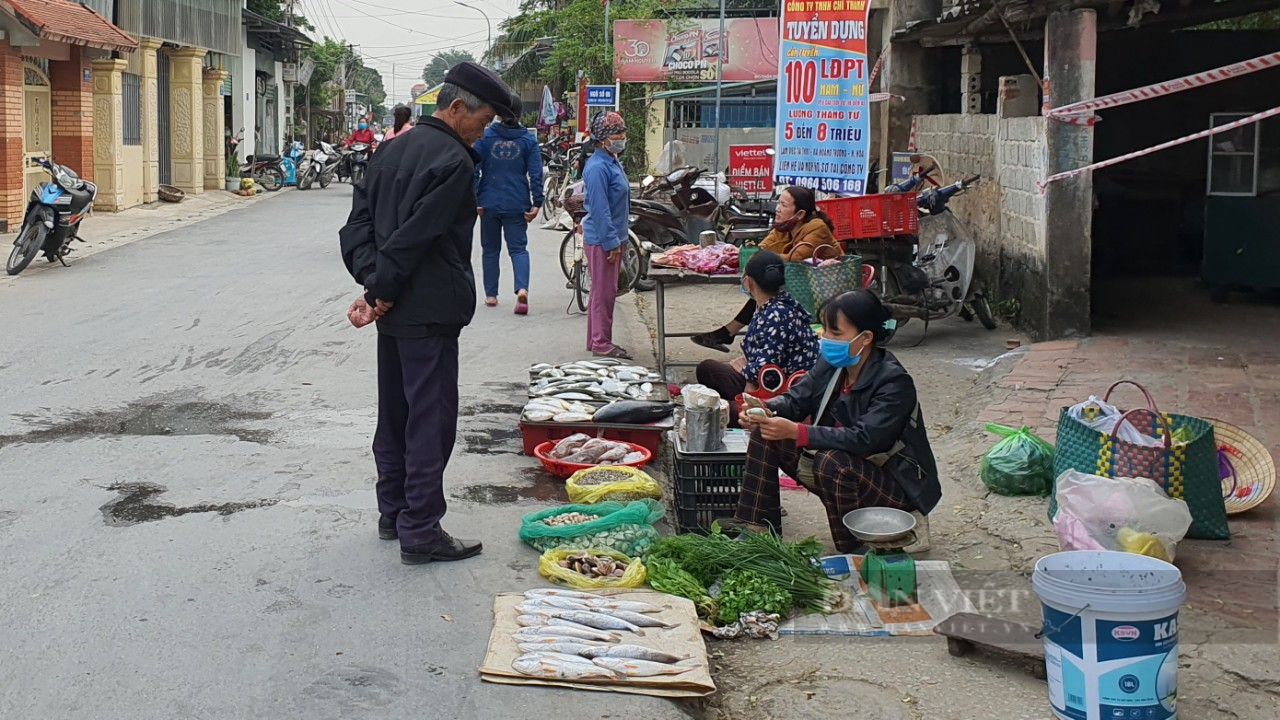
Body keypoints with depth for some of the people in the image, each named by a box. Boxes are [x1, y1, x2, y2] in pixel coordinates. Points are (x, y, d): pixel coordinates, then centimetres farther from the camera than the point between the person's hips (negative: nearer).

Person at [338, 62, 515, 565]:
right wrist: (381, 291, -13)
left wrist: (372, 283, -2)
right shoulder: (454, 161, -16)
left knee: (395, 413, 17)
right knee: (430, 419, -3)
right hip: (429, 311, -9)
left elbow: (360, 219, 8)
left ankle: (393, 514, 28)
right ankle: (420, 532, 0)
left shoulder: (395, 150, 13)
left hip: (394, 310, 9)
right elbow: (414, 236, -21)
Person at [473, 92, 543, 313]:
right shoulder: (528, 140, 0)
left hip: (490, 203, 0)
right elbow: (536, 173, -3)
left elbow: (474, 169, -4)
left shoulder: (485, 136, -1)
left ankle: (491, 294, 16)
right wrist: (536, 203, -1)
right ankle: (522, 289, -20)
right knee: (518, 248, 3)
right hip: (517, 204, 0)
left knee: (491, 249, 13)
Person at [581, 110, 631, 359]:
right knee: (603, 292, -4)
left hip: (612, 238, 10)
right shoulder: (597, 167, -18)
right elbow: (599, 208, -21)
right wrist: (612, 242, -20)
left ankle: (597, 340, 22)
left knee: (606, 292, 15)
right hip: (601, 240, -10)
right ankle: (601, 344, 3)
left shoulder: (613, 163, 14)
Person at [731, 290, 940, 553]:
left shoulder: (894, 383, -25)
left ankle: (854, 552, -16)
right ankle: (755, 528, 0)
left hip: (897, 486, -8)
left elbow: (863, 439, -34)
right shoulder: (832, 364, -2)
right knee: (767, 432, -2)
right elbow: (796, 399, 0)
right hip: (846, 473, 8)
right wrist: (765, 409, -24)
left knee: (833, 463, -37)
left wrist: (795, 431, -39)